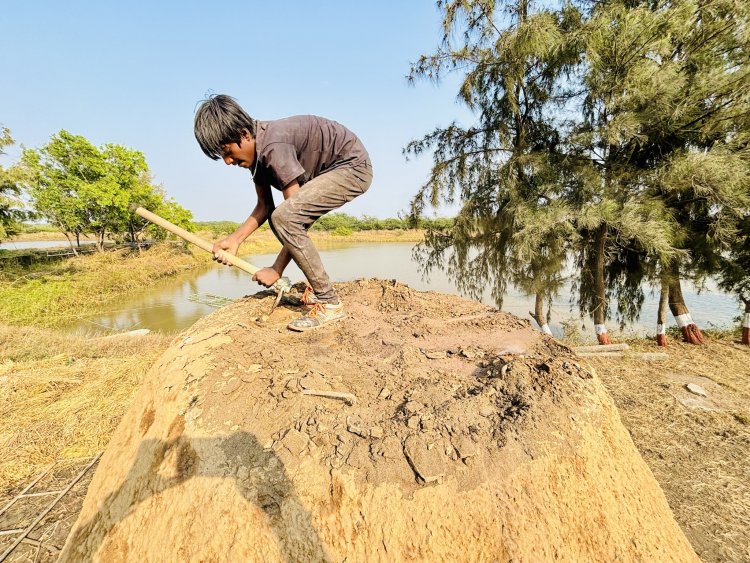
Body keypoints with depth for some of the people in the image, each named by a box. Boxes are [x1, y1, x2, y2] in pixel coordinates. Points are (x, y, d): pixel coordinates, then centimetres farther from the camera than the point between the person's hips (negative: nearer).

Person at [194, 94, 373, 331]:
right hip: (330, 171, 10)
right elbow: (265, 206, 7)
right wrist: (234, 239, -5)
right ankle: (319, 288, 17)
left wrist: (276, 270, -19)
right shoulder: (257, 150, 4)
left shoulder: (273, 147, -25)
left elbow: (293, 211, -25)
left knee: (284, 217, -25)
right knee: (278, 218, 11)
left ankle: (329, 303, -16)